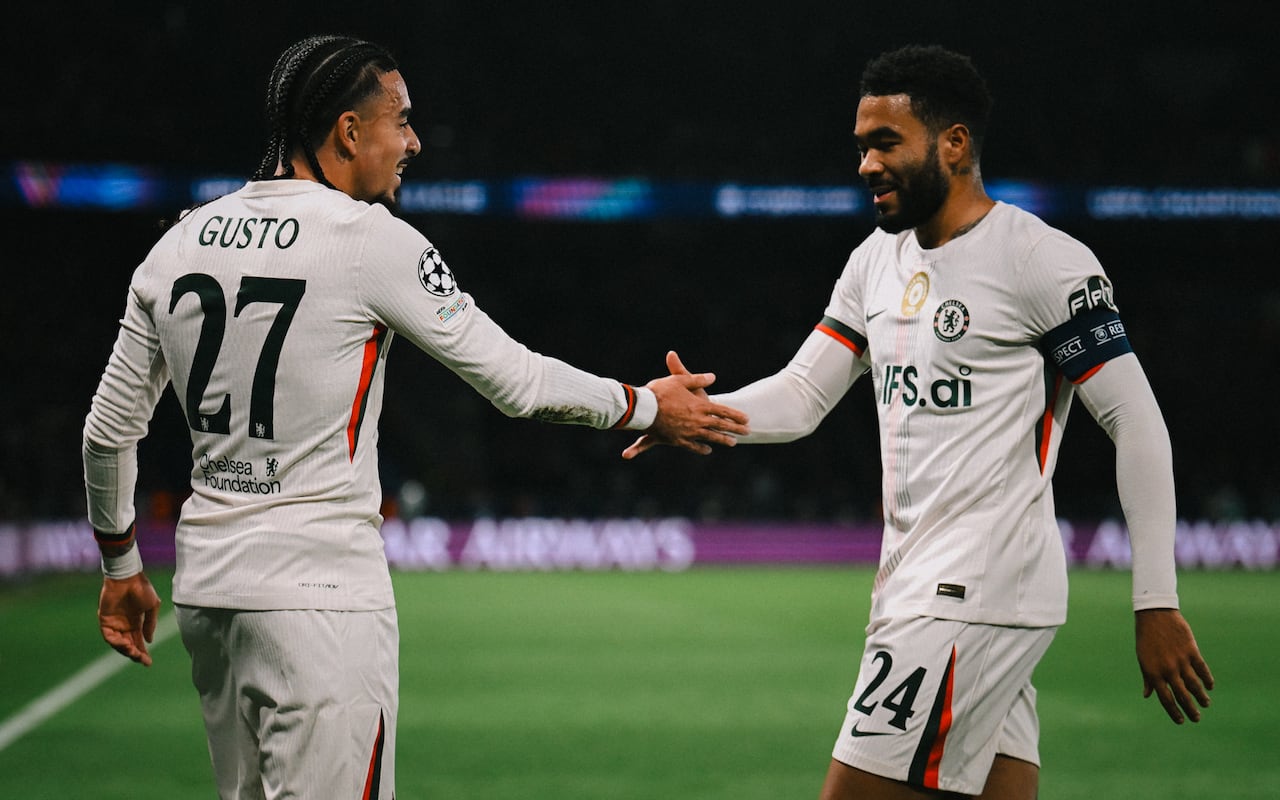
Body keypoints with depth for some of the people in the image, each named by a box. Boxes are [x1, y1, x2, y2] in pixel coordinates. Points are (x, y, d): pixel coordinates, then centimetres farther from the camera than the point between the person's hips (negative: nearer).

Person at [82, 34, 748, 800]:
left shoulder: (180, 242, 8)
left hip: (208, 589, 7)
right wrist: (646, 405, 11)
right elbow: (514, 379, -4)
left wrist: (121, 567, 26)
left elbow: (110, 429, 13)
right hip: (321, 597, -7)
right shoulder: (373, 240, -10)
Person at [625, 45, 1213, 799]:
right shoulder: (876, 261, 15)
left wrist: (1157, 604, -13)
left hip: (976, 595, -8)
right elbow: (802, 396, 13)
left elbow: (1138, 423, -10)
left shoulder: (1044, 262, -10)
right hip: (917, 586, 8)